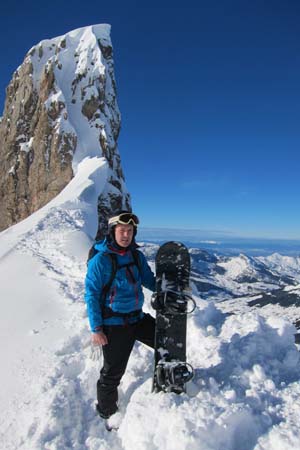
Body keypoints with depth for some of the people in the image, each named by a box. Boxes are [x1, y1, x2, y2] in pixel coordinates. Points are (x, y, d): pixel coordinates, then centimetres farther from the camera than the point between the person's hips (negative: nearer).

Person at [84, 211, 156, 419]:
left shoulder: (137, 256, 1)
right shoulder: (100, 260, -16)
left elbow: (150, 281, 9)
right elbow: (91, 295, -13)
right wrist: (96, 329, -14)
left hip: (138, 318, 6)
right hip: (114, 325, -6)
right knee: (113, 373, 9)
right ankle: (107, 414, 36)